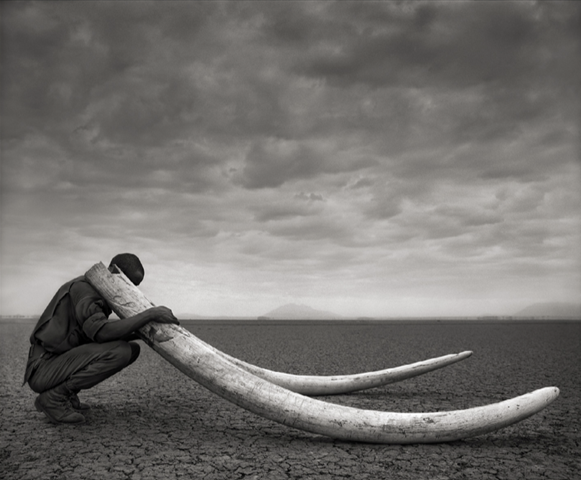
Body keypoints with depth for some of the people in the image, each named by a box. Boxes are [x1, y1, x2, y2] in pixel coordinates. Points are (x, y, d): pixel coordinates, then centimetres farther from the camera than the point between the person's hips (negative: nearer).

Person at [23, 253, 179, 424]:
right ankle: (54, 397, -11)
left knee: (132, 349, 5)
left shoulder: (102, 295, 14)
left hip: (63, 362, 9)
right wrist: (149, 314, -31)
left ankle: (67, 395, 6)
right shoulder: (82, 287, -16)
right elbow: (101, 332, -32)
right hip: (43, 370, -9)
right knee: (120, 351, -25)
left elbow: (101, 337, 11)